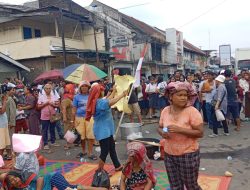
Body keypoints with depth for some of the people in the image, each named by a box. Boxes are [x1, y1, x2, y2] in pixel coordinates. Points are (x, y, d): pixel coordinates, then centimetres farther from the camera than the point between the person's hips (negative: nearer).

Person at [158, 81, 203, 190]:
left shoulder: (192, 111, -15)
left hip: (188, 154, -4)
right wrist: (162, 132, -13)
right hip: (169, 154, 5)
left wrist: (179, 129, -27)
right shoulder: (165, 111, -1)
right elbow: (160, 127, 11)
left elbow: (200, 133, -17)